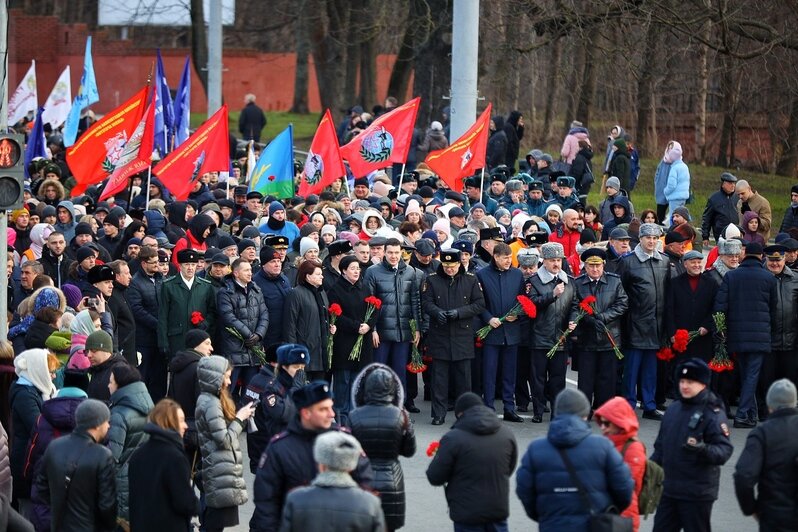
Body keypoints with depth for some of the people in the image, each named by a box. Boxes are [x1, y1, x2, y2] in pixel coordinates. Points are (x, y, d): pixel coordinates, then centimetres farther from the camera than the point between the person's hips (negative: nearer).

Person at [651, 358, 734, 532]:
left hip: (697, 493, -7)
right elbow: (661, 446, 21)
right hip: (668, 488, 7)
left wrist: (704, 449, -37)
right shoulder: (674, 409, 11)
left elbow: (725, 450, -19)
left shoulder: (713, 413, -12)